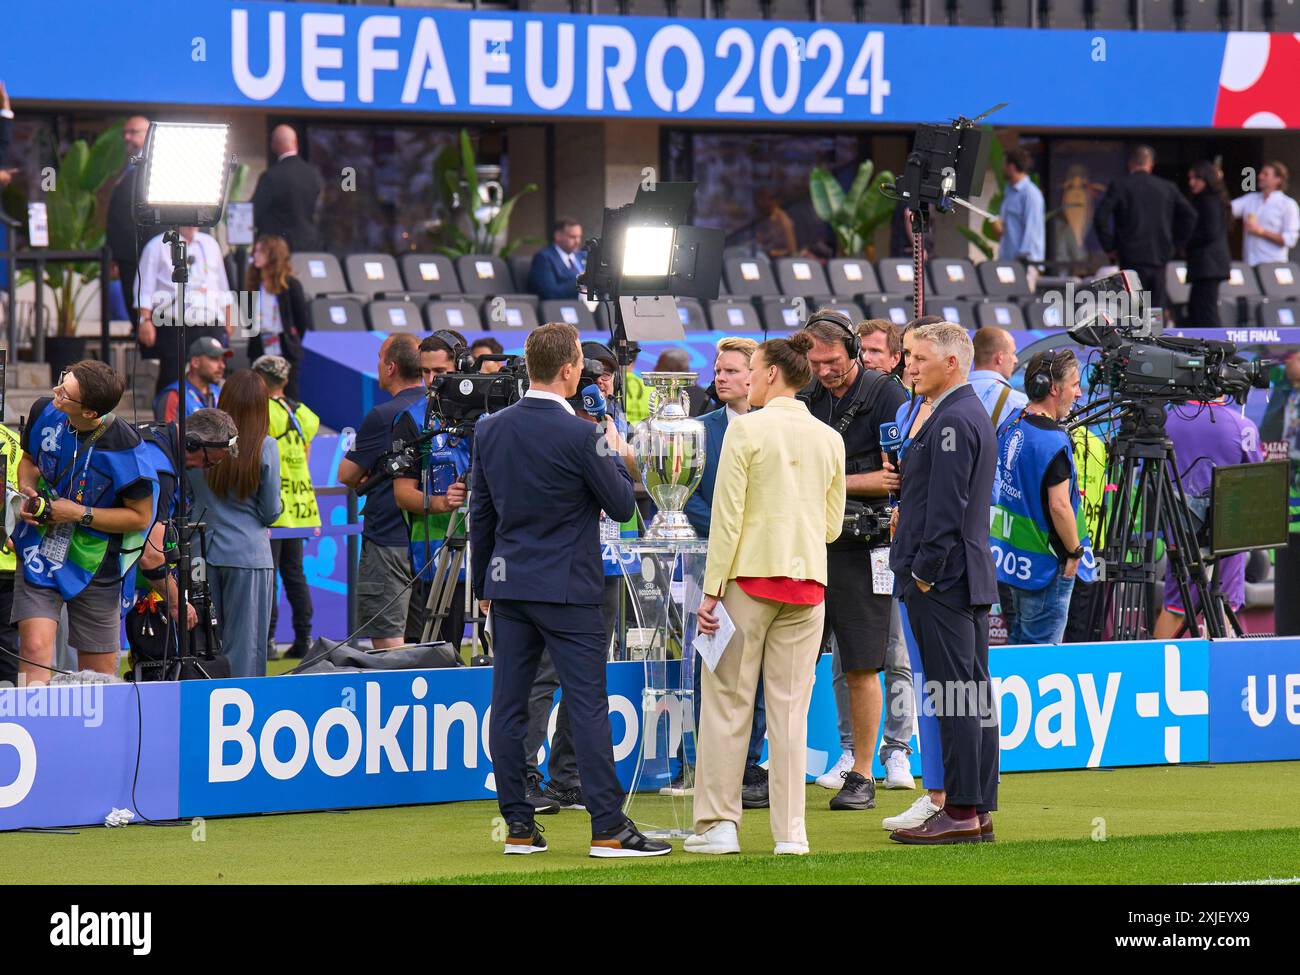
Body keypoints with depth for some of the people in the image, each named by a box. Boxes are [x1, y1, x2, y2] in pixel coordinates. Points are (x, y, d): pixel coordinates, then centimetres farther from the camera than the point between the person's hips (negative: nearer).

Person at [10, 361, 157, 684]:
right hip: (38, 550, 2)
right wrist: (27, 493, -6)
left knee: (100, 674, 6)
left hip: (94, 569, -2)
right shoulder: (44, 411, -8)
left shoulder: (124, 447, -20)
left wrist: (80, 514, -17)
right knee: (35, 648, -18)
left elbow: (140, 516, -9)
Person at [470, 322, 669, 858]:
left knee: (508, 706, 7)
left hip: (508, 586, 6)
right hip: (567, 588, -6)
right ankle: (608, 827, -5)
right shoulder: (580, 435, -14)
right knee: (588, 704, -4)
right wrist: (615, 455, 11)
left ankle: (518, 824, 9)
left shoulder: (490, 429, 4)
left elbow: (480, 512, 12)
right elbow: (622, 505, -6)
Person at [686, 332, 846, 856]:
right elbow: (833, 526, 12)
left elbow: (726, 516, -10)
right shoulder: (830, 439, 7)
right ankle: (790, 831, 2)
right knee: (790, 708, 6)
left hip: (750, 576, -4)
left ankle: (718, 824, 4)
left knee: (728, 701, 4)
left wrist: (711, 589, -8)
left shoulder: (746, 429, -7)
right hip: (807, 580, 4)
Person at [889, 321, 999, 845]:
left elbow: (946, 507, -19)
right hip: (973, 575, 10)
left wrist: (923, 572, -16)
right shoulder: (974, 414, 17)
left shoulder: (951, 421, -15)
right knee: (975, 695, 10)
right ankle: (978, 809, 13)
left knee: (955, 697, -9)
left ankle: (961, 813, -8)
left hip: (941, 578, -10)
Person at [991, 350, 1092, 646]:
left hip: (1011, 560, 9)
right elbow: (1059, 506, -24)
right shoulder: (1054, 441, -21)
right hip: (1046, 565, -9)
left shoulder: (1011, 426, 7)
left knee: (1018, 643, 17)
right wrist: (1075, 552, -10)